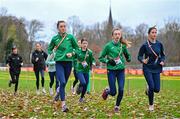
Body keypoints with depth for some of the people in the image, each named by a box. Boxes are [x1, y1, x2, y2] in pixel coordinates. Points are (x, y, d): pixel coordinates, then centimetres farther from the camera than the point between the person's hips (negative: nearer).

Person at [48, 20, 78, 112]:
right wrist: (51, 54, -3)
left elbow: (76, 48, 10)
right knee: (62, 82, -16)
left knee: (64, 82, 12)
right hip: (59, 62, -1)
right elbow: (49, 49, 17)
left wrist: (72, 53, -8)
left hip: (68, 62, 1)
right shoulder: (55, 38, 3)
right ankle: (63, 104, -16)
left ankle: (59, 93, 45)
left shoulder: (70, 37, 1)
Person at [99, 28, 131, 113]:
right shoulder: (108, 45, -6)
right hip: (111, 70, -3)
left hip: (121, 70, 3)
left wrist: (128, 58, -1)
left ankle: (117, 106, 17)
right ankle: (107, 91, 34)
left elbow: (127, 55, 21)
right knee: (113, 92, -2)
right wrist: (108, 61, -18)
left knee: (121, 90, -6)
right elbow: (101, 58, -1)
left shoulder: (123, 45, 4)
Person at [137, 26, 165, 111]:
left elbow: (163, 55, 12)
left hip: (156, 69, 3)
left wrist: (162, 61, -8)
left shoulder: (159, 44, 2)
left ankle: (148, 90, 35)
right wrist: (142, 60, -24)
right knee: (152, 86, -12)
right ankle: (151, 105, 11)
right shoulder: (145, 45, -8)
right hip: (147, 68, -3)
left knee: (157, 89, -2)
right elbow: (139, 56, -3)